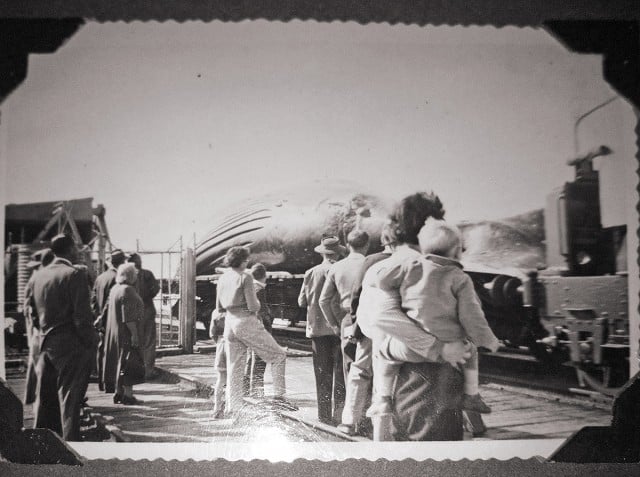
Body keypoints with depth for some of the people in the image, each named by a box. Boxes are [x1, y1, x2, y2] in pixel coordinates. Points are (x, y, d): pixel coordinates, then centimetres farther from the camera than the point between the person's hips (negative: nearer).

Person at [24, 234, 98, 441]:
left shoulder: (37, 277, 8)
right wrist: (91, 341, -7)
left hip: (45, 345, 6)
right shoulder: (74, 275, -13)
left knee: (45, 400, 16)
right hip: (72, 346, -6)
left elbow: (32, 315, 11)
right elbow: (82, 316, -17)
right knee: (69, 400, -2)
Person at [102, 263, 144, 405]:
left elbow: (108, 309, 16)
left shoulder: (115, 289, 11)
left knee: (118, 362, 13)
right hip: (127, 333, -10)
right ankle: (128, 394, -3)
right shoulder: (127, 290, -18)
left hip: (114, 332, 10)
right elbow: (128, 315, -23)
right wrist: (134, 333, -22)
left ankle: (118, 393, 19)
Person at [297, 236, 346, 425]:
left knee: (322, 374, 9)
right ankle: (339, 413, 1)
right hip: (339, 326, -3)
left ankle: (324, 415, 11)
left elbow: (301, 302, 7)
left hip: (317, 328, 3)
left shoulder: (310, 273, 4)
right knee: (340, 372, 4)